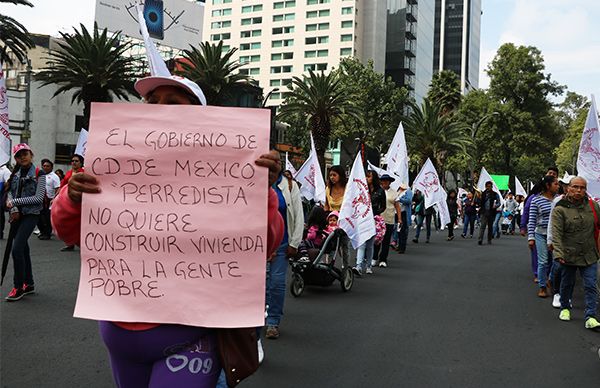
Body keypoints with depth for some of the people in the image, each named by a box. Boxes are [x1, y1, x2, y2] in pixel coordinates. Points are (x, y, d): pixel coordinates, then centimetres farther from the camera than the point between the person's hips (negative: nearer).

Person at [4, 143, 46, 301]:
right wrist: (14, 209, -11)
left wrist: (15, 202, -13)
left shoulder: (38, 174, -7)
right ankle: (29, 284, 23)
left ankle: (18, 287, -7)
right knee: (23, 249, 12)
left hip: (31, 214, -6)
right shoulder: (15, 174, 9)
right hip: (17, 215, 6)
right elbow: (10, 193, 7)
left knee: (17, 248, -16)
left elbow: (39, 198, -12)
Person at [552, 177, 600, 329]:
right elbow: (557, 234, -16)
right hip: (569, 255, -2)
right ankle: (565, 308, 35)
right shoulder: (560, 209, -10)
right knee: (567, 284, 15)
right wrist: (558, 253, -25)